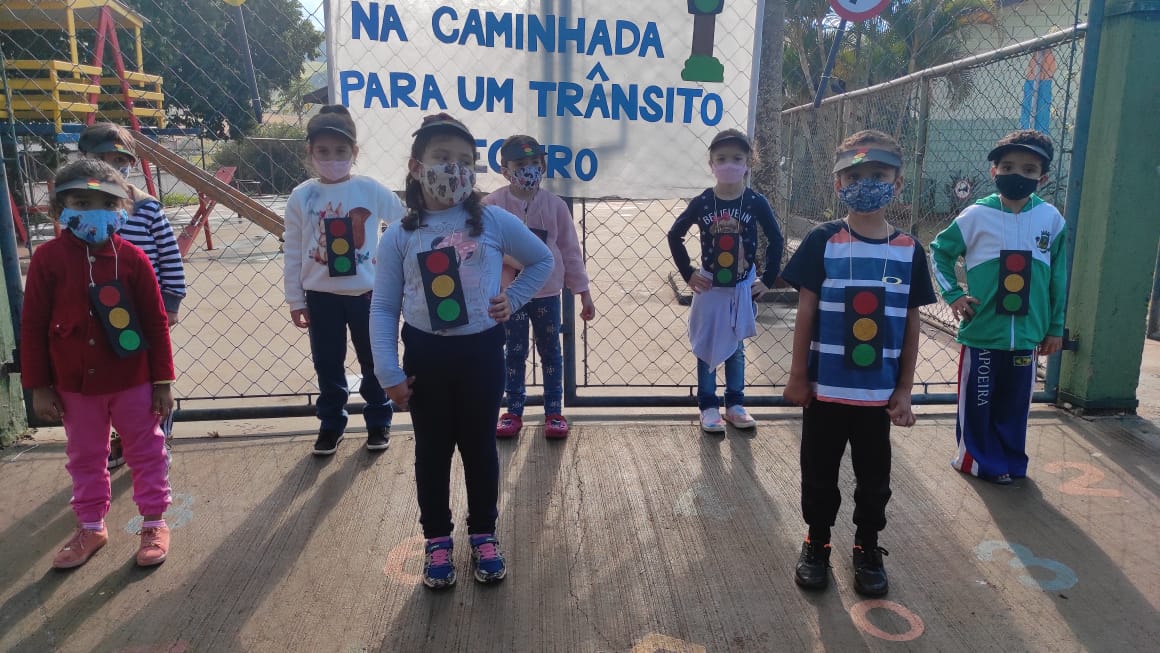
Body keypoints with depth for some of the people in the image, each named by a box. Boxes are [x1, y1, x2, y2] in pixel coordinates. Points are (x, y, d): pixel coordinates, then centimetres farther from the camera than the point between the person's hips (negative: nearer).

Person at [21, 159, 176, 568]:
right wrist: (38, 388, -3)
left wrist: (162, 382, -4)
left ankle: (154, 523, 26)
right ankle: (90, 527, 33)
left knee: (146, 452, 10)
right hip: (75, 385, 1)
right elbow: (32, 327, -3)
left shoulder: (132, 258, -10)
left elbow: (156, 323, -5)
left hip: (132, 381, -1)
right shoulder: (48, 258, -9)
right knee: (85, 458, 16)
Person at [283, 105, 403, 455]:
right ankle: (330, 425, 27)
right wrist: (295, 300, 1)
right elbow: (293, 252, 1)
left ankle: (379, 422, 27)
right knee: (328, 365, 12)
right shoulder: (301, 196, -3)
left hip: (367, 292, -1)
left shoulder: (371, 190, -6)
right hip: (321, 296, 1)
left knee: (374, 361, 11)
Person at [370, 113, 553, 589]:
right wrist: (389, 373, -8)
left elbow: (542, 260, 9)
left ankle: (483, 535, 33)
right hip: (425, 355, 1)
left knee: (480, 446, 14)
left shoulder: (493, 221, -6)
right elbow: (383, 308, -3)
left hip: (481, 351, 0)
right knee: (432, 450, 14)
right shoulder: (400, 237, -5)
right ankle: (437, 540, 32)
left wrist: (514, 298, -4)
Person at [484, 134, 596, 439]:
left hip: (548, 292, 1)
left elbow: (570, 250, 1)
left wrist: (584, 293, 3)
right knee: (514, 352, 10)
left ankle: (554, 411, 23)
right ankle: (513, 412, 23)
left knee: (550, 352, 11)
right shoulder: (493, 204, -8)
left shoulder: (554, 205, -3)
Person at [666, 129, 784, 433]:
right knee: (707, 348, 6)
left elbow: (776, 240, 2)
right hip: (710, 287, 0)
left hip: (743, 288, 1)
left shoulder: (756, 202, -8)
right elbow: (675, 235, 3)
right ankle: (708, 406, 17)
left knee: (736, 348, 13)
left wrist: (768, 279, -1)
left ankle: (735, 403, 25)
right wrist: (688, 273, -2)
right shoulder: (702, 202, -9)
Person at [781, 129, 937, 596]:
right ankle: (816, 544, 33)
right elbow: (806, 313, -4)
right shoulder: (822, 242, -7)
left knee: (874, 477, 15)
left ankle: (867, 548, 35)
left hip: (879, 392, 2)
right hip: (825, 387, -1)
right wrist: (797, 376, -4)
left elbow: (911, 325, 3)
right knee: (820, 473, 13)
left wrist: (904, 391, 2)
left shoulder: (909, 250, -1)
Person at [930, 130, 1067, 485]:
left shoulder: (1052, 219, 0)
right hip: (982, 332, -2)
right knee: (977, 402, 8)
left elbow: (1057, 277, 7)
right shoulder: (976, 215, -7)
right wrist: (953, 294, -3)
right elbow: (940, 250, 7)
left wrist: (1055, 327, 10)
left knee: (1014, 404, 12)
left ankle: (1009, 462, 29)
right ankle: (978, 458, 26)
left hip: (1026, 334, 2)